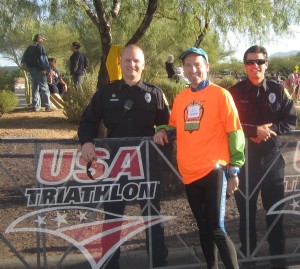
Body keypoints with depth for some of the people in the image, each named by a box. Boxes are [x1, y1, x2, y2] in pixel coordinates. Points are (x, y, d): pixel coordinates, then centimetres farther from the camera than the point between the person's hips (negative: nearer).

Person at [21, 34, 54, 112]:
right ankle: (48, 106, -10)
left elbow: (24, 59, 16)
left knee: (35, 88, 13)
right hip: (39, 70, -7)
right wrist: (49, 70, -14)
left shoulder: (29, 47, 14)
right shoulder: (40, 46, -9)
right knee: (44, 88, -6)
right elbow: (44, 59, -15)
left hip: (31, 70, 7)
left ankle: (35, 106, 11)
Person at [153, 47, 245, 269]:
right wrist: (163, 130, 0)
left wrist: (234, 170, -7)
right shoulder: (180, 98, 10)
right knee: (203, 227, 15)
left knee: (217, 229, -8)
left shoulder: (220, 94, -4)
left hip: (213, 171, -5)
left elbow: (235, 133, -5)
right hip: (190, 173, 5)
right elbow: (175, 127, 23)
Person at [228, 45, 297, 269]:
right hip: (245, 158, -1)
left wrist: (270, 129, -14)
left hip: (272, 157, 1)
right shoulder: (235, 92, 0)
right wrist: (255, 131, -19)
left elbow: (291, 121, 2)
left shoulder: (278, 90, 4)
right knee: (246, 209, 7)